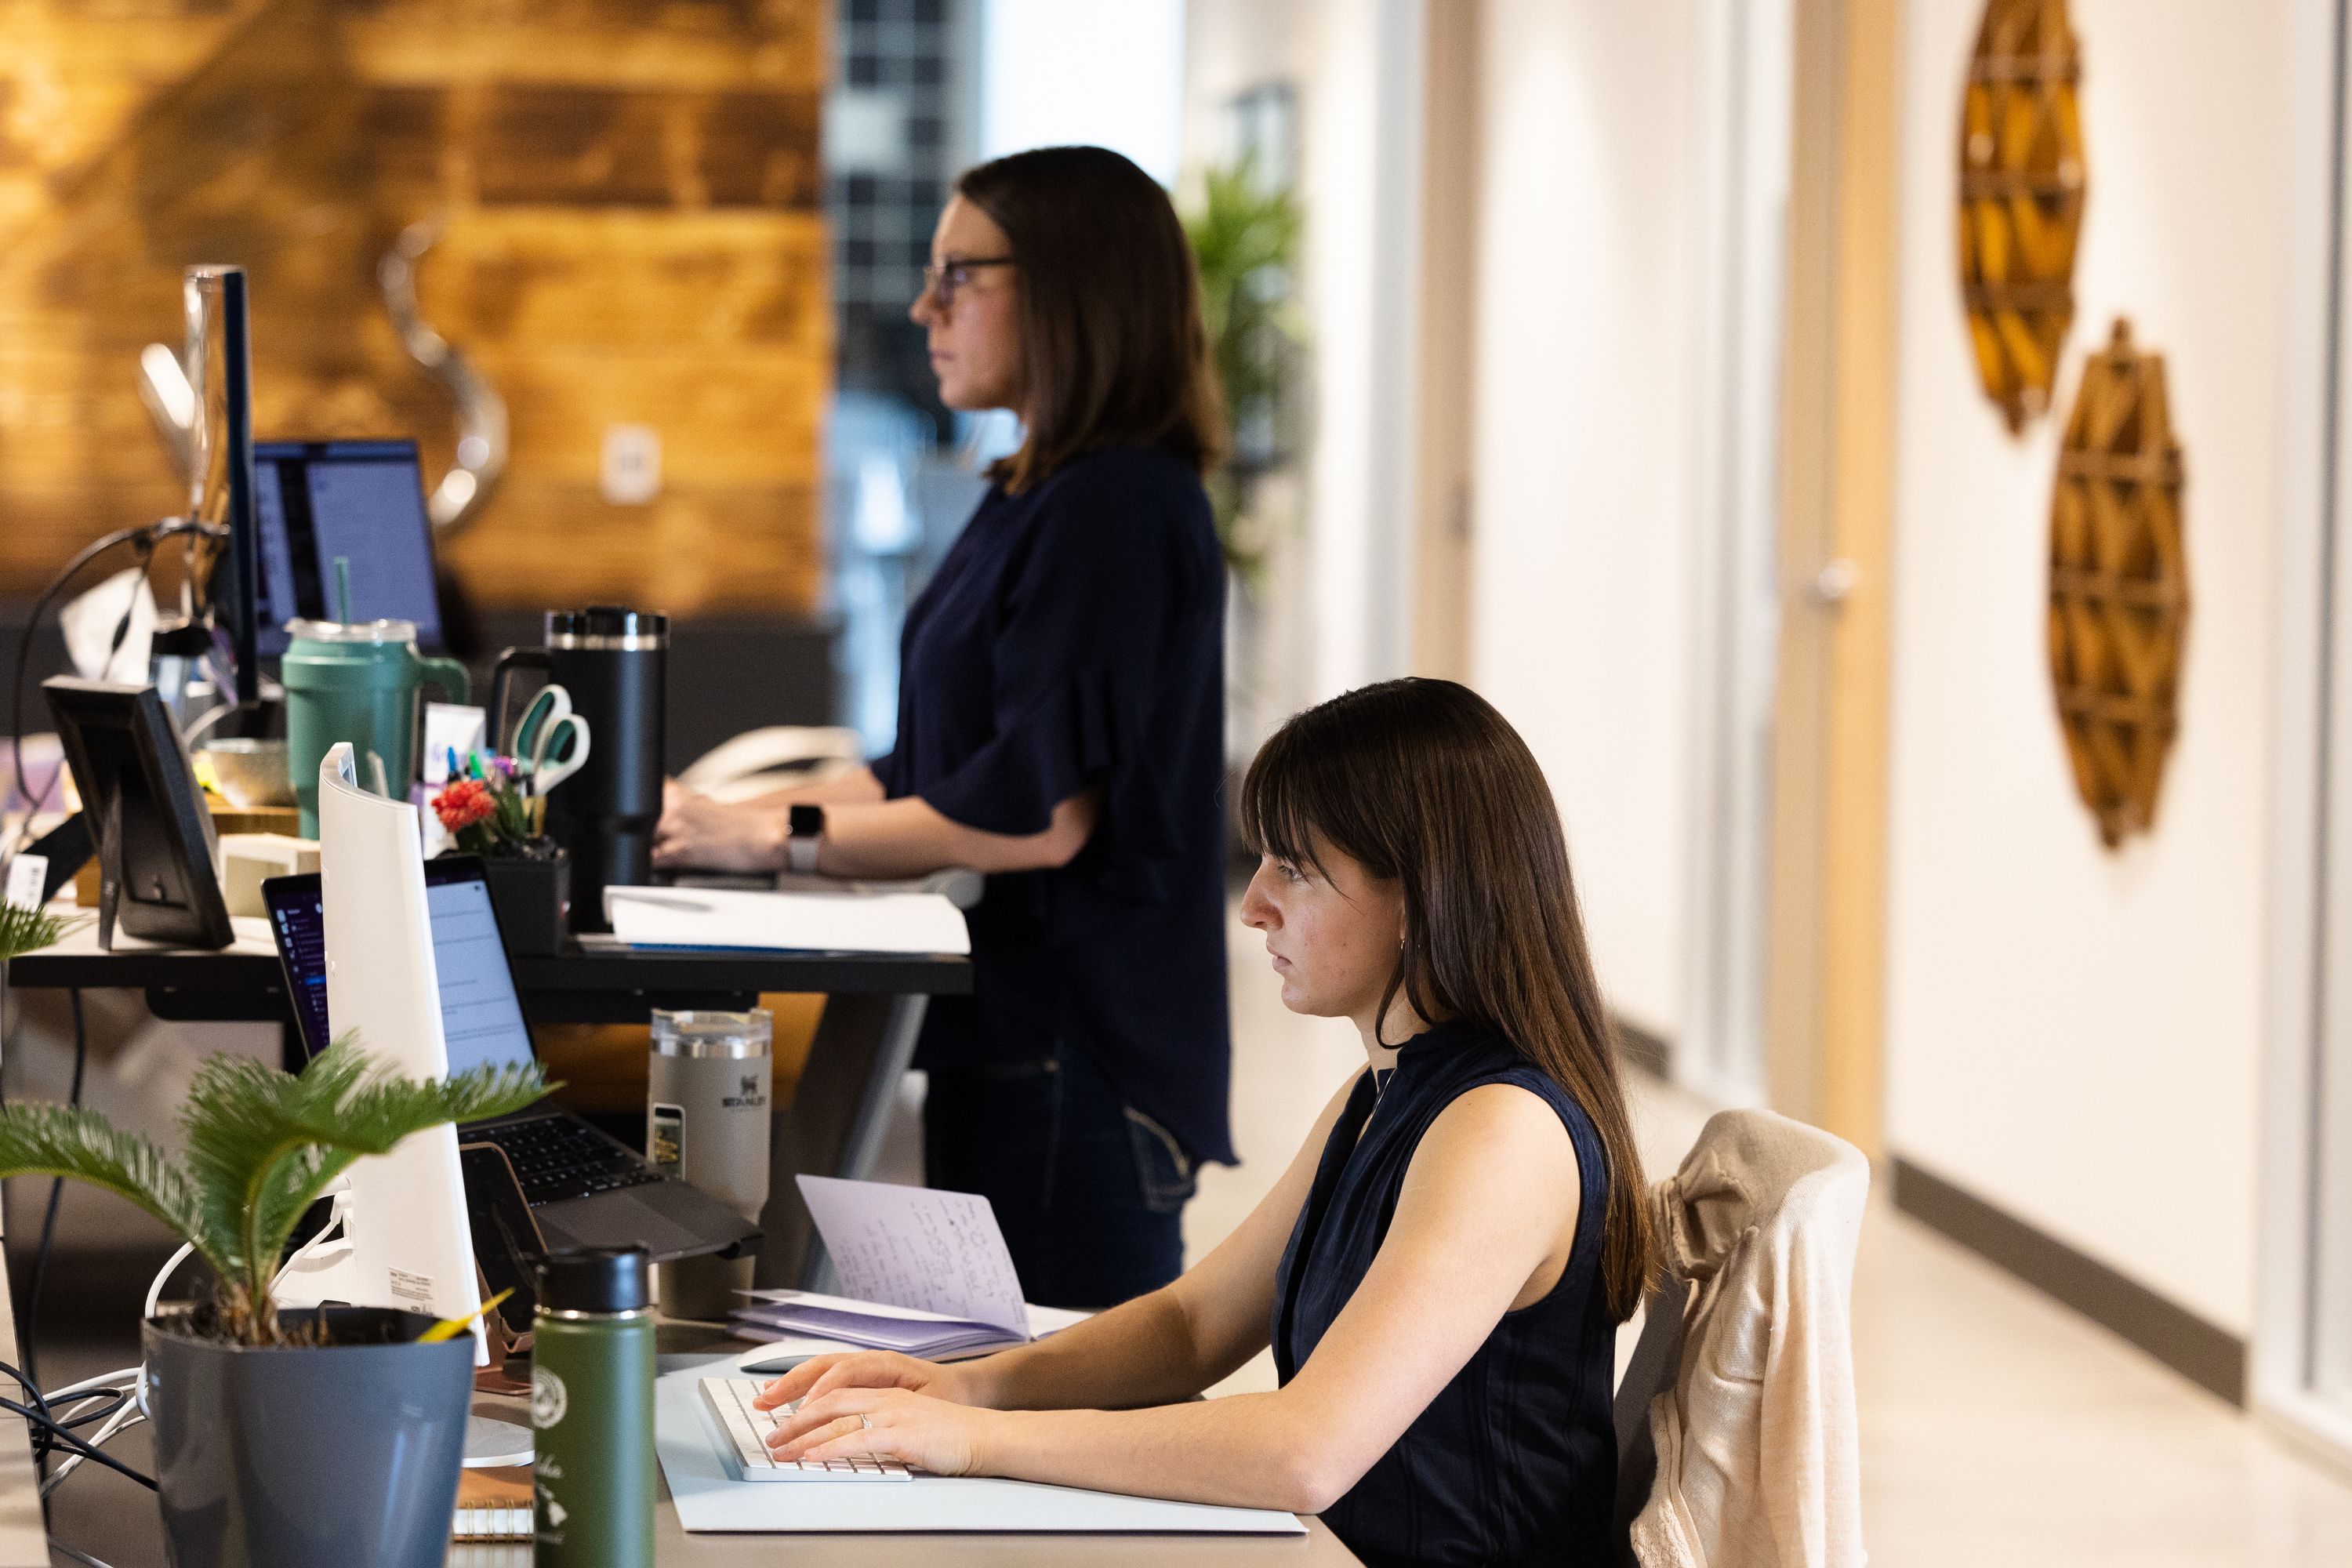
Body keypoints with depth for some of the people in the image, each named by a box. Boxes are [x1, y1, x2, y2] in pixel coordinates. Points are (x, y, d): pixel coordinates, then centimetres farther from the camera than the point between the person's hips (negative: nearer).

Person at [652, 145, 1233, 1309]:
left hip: (1074, 1069, -10)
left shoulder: (1119, 509, -15)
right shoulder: (1034, 498, 17)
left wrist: (780, 839, -14)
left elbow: (1038, 814, -20)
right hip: (1010, 1037, 10)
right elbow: (928, 772, 20)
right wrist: (717, 821, 10)